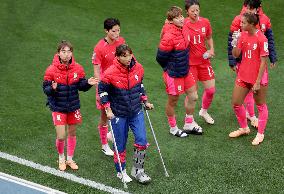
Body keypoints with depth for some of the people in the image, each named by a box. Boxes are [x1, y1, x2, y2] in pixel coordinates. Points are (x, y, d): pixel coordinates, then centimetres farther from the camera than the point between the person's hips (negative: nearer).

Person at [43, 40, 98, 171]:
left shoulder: (78, 69, -5)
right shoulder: (51, 70, -13)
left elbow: (81, 87, 3)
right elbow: (45, 89, -11)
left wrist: (88, 83, -17)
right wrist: (52, 88, -32)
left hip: (73, 106, 3)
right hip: (58, 107, -3)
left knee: (72, 133, 15)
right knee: (61, 136, -6)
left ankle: (70, 159, 34)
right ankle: (61, 158, 23)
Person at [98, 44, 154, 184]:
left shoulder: (138, 68, -5)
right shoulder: (111, 73, -18)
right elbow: (102, 90, -4)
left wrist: (145, 101, 11)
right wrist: (107, 108, -10)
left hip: (136, 112, 3)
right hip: (119, 114, -3)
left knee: (142, 141, -4)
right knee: (120, 145, 7)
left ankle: (137, 170, 14)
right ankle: (121, 172, 28)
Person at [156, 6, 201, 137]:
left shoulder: (183, 30, -3)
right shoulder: (169, 37, -28)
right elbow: (160, 57, -19)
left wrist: (184, 66, 15)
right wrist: (170, 70, -3)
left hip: (185, 71, 8)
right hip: (174, 75, -8)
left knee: (193, 96, 17)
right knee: (173, 101, 11)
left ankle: (189, 124, 36)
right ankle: (173, 128, 32)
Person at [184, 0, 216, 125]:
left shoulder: (205, 22, 0)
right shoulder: (183, 24, -14)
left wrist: (211, 49, 0)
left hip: (204, 61, 5)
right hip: (190, 62, -5)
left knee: (211, 90, 9)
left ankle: (204, 111, 37)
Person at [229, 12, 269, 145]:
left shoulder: (261, 39, -18)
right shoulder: (243, 35, 2)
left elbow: (263, 62, -16)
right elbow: (236, 55, 3)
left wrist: (258, 82, -17)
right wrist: (235, 43, -16)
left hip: (258, 77, -7)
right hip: (243, 76, 7)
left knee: (261, 106, 9)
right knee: (236, 103, 10)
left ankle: (260, 134, 24)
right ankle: (244, 128, 32)